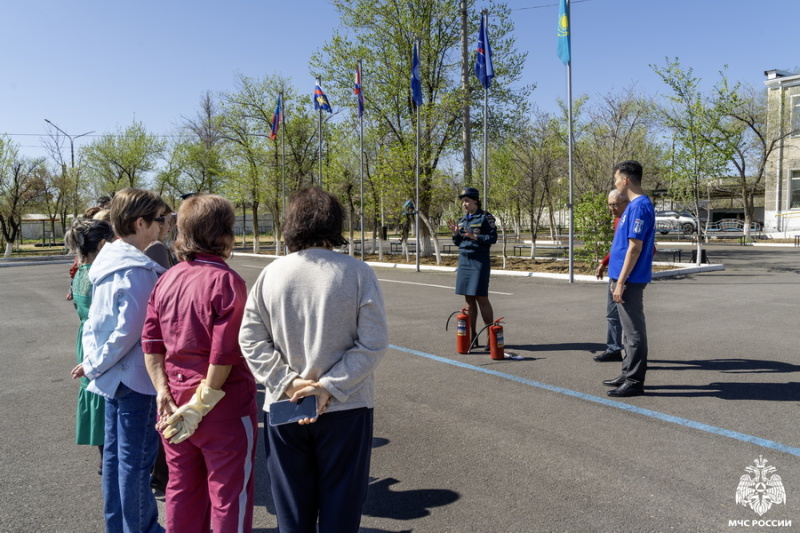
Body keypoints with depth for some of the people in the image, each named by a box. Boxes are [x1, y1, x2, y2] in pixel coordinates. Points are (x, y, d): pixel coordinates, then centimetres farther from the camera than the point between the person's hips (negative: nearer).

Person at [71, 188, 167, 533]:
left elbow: (94, 320, 12)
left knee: (114, 455, 18)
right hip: (136, 377, -9)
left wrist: (93, 360, 9)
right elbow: (129, 331, -21)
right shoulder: (139, 270, -20)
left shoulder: (107, 262, 7)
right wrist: (94, 366, -8)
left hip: (112, 375, 9)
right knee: (136, 461, 3)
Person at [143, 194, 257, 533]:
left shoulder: (167, 279, 3)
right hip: (224, 404, -6)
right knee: (230, 493, 9)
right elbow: (224, 353, -22)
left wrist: (163, 391, 1)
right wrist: (202, 403, -14)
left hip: (176, 402, 7)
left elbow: (150, 342, 3)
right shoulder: (226, 281, -17)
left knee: (183, 488, 21)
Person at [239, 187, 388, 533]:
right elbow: (373, 342, -13)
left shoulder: (270, 274, -3)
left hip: (283, 410, 2)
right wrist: (330, 387, -11)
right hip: (346, 409, -2)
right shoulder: (358, 273, -10)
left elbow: (251, 340, -4)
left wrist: (287, 382, -7)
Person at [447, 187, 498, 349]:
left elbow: (493, 238, -10)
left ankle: (490, 335, 2)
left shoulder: (486, 217, -5)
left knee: (481, 298, -7)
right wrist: (455, 233, -3)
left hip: (479, 261, -6)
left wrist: (474, 236, -22)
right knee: (469, 299, 7)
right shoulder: (462, 220, 13)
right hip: (464, 261, 6)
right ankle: (471, 334, 14)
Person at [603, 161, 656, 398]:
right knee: (629, 330, 16)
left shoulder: (639, 207, -16)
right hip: (624, 278, 10)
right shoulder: (635, 205, 14)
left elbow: (635, 248, -20)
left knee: (634, 332, -2)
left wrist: (621, 282, -20)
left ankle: (634, 382, 6)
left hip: (630, 280, -10)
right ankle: (628, 374, 26)